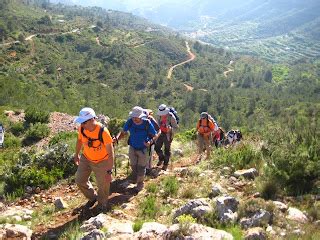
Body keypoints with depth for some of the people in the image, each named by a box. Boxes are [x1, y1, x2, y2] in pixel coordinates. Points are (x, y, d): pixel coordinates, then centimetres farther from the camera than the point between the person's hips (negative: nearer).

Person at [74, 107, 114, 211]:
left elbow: (110, 153, -26)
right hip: (86, 158, 5)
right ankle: (93, 197, 37)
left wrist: (109, 171, -25)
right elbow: (79, 140, 6)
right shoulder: (82, 128, -19)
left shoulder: (103, 132, -33)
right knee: (79, 180, 9)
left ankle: (102, 205, 38)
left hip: (101, 161, -4)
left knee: (103, 185, 8)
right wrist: (76, 154, 17)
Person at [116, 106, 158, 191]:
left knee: (141, 168, 10)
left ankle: (140, 183, 35)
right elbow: (123, 132, -9)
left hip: (143, 149, -2)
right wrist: (117, 138, -29)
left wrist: (150, 142, -34)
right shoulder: (130, 122, -20)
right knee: (133, 165, 13)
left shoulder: (147, 123, -25)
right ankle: (134, 179, 46)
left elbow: (155, 136, -14)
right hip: (132, 148, 2)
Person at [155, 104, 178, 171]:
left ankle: (165, 164, 20)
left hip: (168, 134, -5)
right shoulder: (160, 116, -4)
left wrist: (170, 129, -34)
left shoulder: (171, 117, -21)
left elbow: (176, 128, -16)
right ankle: (161, 158, 33)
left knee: (167, 149, 4)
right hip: (161, 133, 5)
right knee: (157, 147, 6)